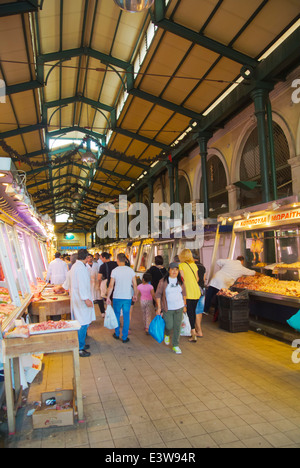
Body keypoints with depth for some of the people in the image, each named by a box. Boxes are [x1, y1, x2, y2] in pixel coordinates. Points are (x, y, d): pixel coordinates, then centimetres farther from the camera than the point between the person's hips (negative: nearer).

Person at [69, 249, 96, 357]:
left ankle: (81, 344, 29)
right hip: (81, 299, -11)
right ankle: (80, 349, 2)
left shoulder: (75, 266, 14)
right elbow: (81, 285, -24)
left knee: (80, 323, 18)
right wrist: (86, 299, -24)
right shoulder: (81, 267, -19)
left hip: (77, 299, 11)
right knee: (83, 324, -4)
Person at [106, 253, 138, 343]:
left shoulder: (114, 270, -8)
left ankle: (117, 334, 30)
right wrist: (135, 295, 12)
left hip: (117, 297, -1)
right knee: (126, 317, 10)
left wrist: (108, 297, 0)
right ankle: (125, 337, 14)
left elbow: (111, 286, -9)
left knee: (117, 316, 18)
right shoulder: (131, 270, -4)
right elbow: (135, 285, -2)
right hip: (127, 297, 1)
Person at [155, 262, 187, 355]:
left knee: (177, 327, 4)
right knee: (169, 326, -1)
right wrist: (159, 307, -7)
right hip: (167, 309, -3)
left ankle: (175, 346, 19)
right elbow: (158, 294, -5)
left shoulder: (180, 281, 2)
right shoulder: (163, 281, -8)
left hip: (179, 308, 3)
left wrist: (184, 306, 12)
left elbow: (184, 294, 13)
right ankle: (167, 335, 36)